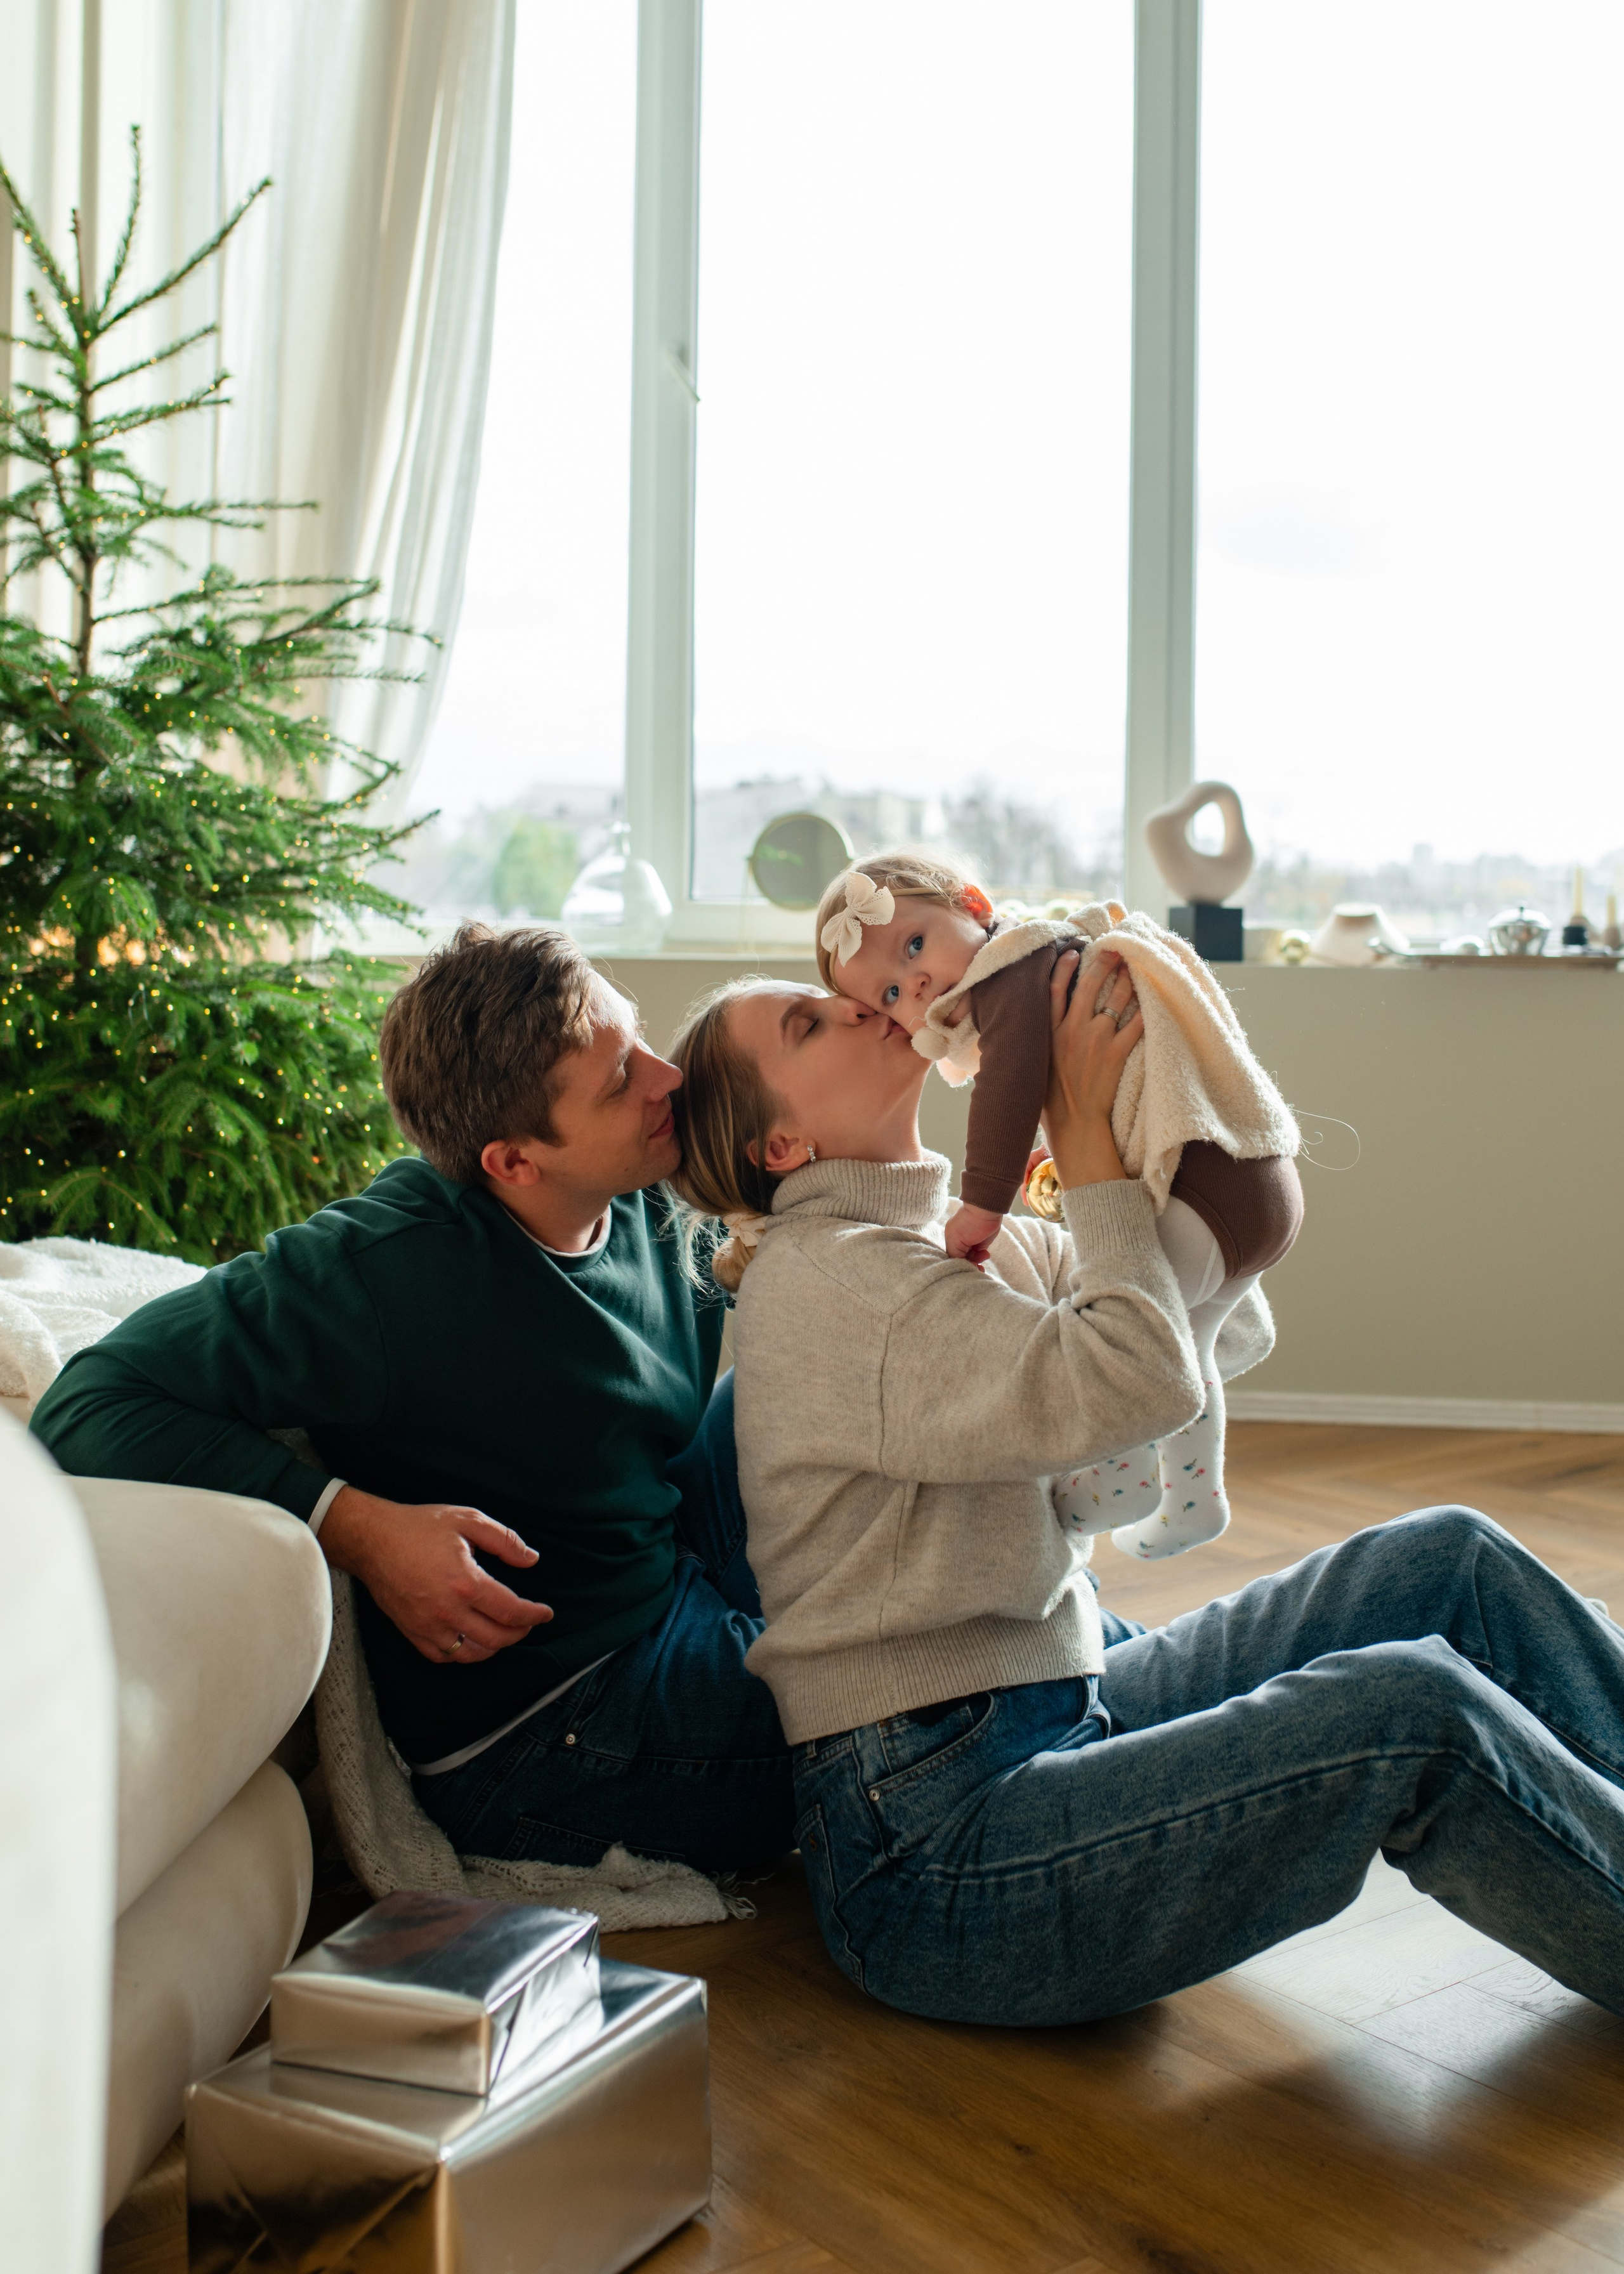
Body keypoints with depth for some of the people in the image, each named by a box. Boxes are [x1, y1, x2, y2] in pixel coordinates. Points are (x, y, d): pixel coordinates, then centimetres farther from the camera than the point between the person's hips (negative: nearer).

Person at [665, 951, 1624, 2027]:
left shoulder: (959, 1238, 14)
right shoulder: (819, 1279, -15)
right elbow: (1142, 1382, -23)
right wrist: (1086, 1128, -12)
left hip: (1064, 1710, 10)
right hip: (930, 1842, -9)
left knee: (1452, 1564, 0)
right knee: (1411, 1714, -25)